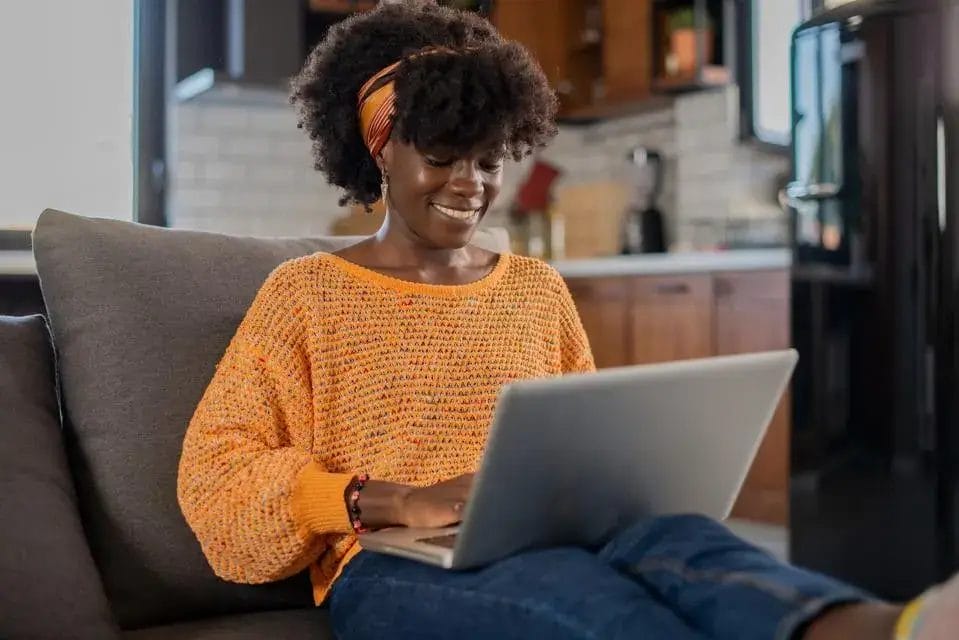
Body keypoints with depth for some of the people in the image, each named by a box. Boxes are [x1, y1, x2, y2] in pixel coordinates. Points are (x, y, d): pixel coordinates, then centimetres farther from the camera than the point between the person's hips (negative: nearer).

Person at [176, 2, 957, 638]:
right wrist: (401, 501, -14)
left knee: (675, 537, -33)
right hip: (398, 570, -3)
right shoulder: (306, 291, 9)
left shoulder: (539, 289, 20)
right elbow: (215, 471, 1)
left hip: (550, 545, 4)